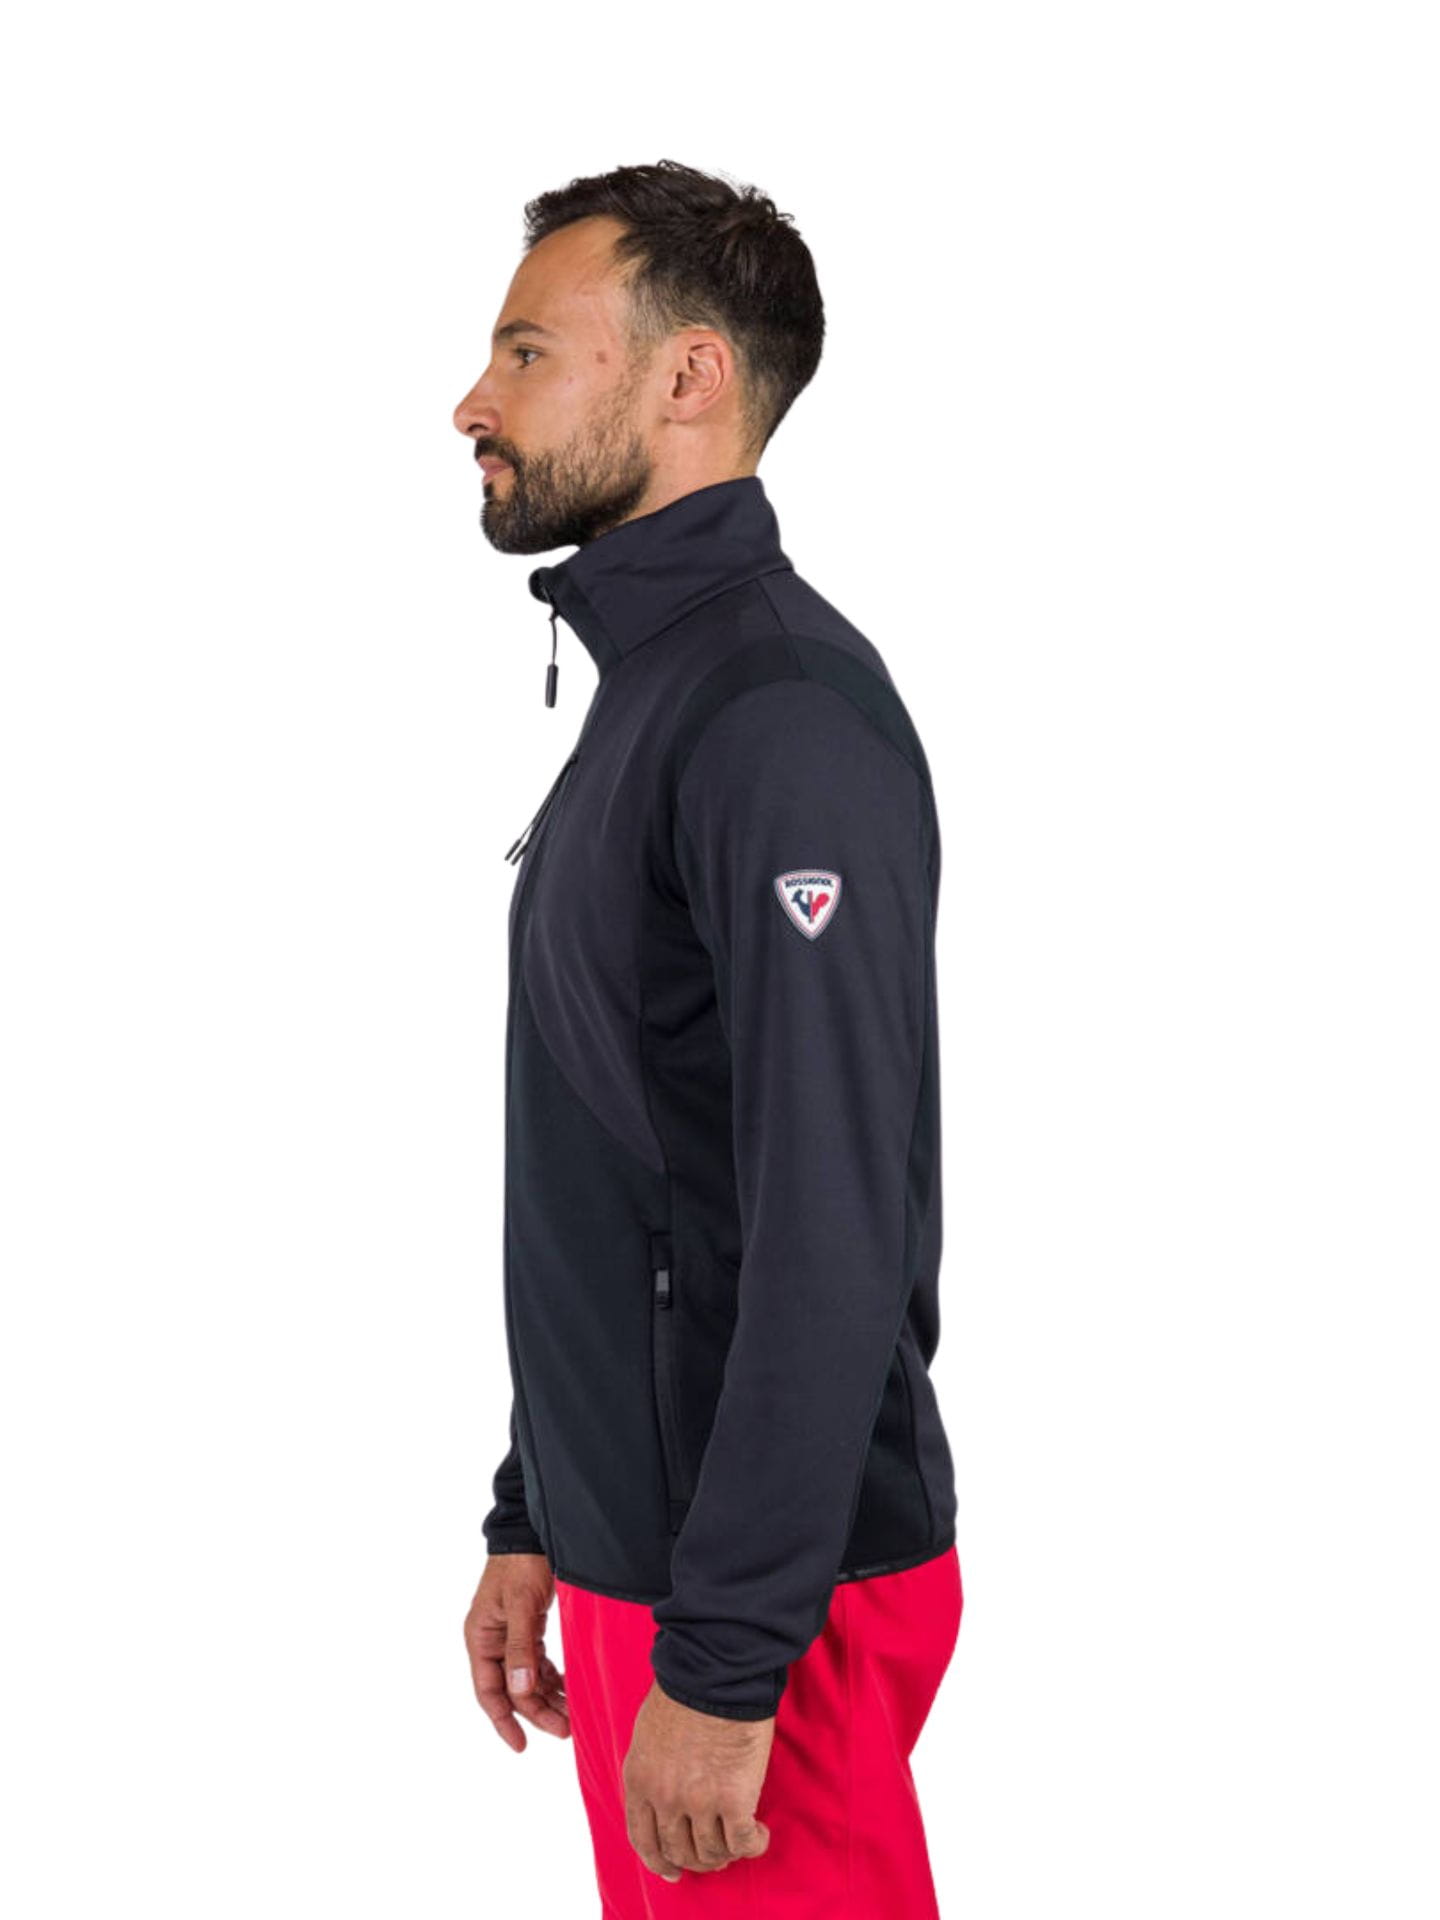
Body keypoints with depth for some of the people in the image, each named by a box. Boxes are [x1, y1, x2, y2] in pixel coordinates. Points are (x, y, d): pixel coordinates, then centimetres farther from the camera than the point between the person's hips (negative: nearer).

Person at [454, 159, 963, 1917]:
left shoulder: (782, 715, -19)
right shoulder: (641, 690, 14)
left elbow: (833, 1235, -24)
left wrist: (722, 1665, -23)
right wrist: (532, 1522, 19)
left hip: (766, 1597, -9)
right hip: (635, 1554, 9)